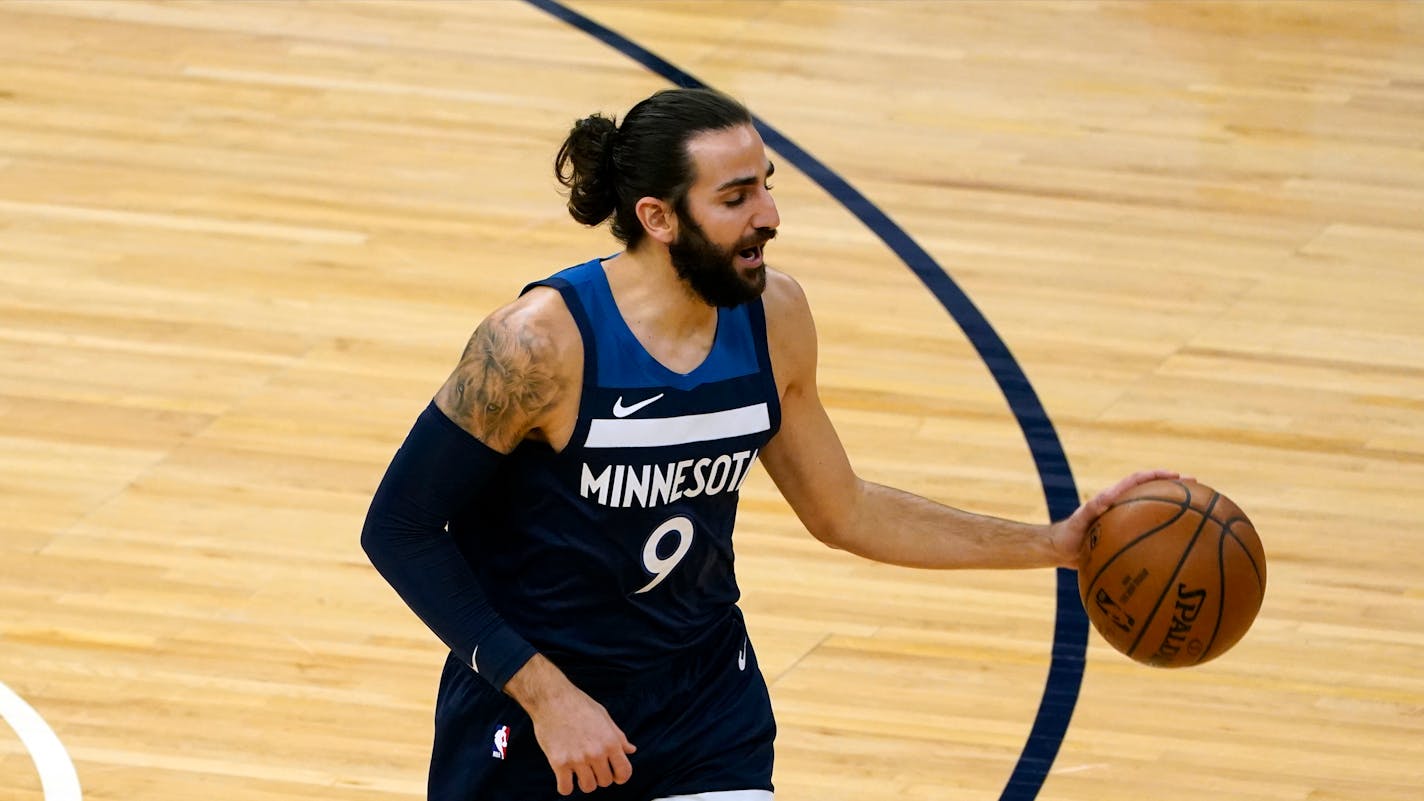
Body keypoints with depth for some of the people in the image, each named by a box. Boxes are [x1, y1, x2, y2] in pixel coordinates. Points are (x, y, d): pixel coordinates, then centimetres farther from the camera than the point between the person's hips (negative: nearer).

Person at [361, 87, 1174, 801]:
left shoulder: (773, 318, -8)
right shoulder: (542, 342, -24)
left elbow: (841, 510, 8)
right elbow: (400, 528, -17)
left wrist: (1055, 544, 3)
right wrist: (546, 694, -20)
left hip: (704, 689, 4)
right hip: (529, 695, -4)